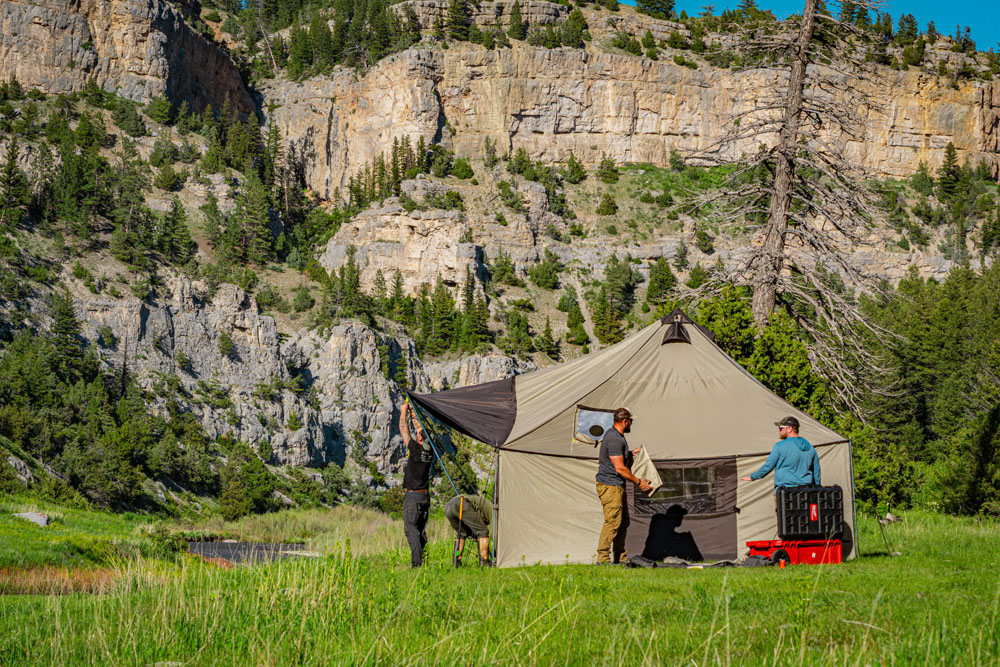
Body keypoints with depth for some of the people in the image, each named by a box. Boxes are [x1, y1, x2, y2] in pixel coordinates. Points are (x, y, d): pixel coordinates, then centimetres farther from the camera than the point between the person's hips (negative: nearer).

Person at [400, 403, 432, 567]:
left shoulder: (416, 449, -15)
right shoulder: (430, 451, 4)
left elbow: (403, 430, -4)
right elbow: (420, 428, 17)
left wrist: (404, 412, 10)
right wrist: (413, 412, 24)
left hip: (413, 496, -7)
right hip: (425, 496, 7)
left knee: (411, 529, -7)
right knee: (421, 530, 12)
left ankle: (417, 562, -17)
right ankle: (421, 560, 10)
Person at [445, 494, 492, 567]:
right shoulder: (492, 509, 21)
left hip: (447, 507, 8)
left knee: (462, 534, 29)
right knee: (482, 532, 6)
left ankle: (457, 561, 18)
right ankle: (484, 562, 2)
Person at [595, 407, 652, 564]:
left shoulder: (614, 434, 15)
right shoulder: (614, 439, -19)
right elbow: (620, 468, -20)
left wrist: (630, 453, 20)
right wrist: (638, 482, -12)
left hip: (617, 486, 11)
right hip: (610, 485, -11)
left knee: (623, 522, 13)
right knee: (613, 522, -12)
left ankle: (620, 557, 18)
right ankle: (602, 557, -11)